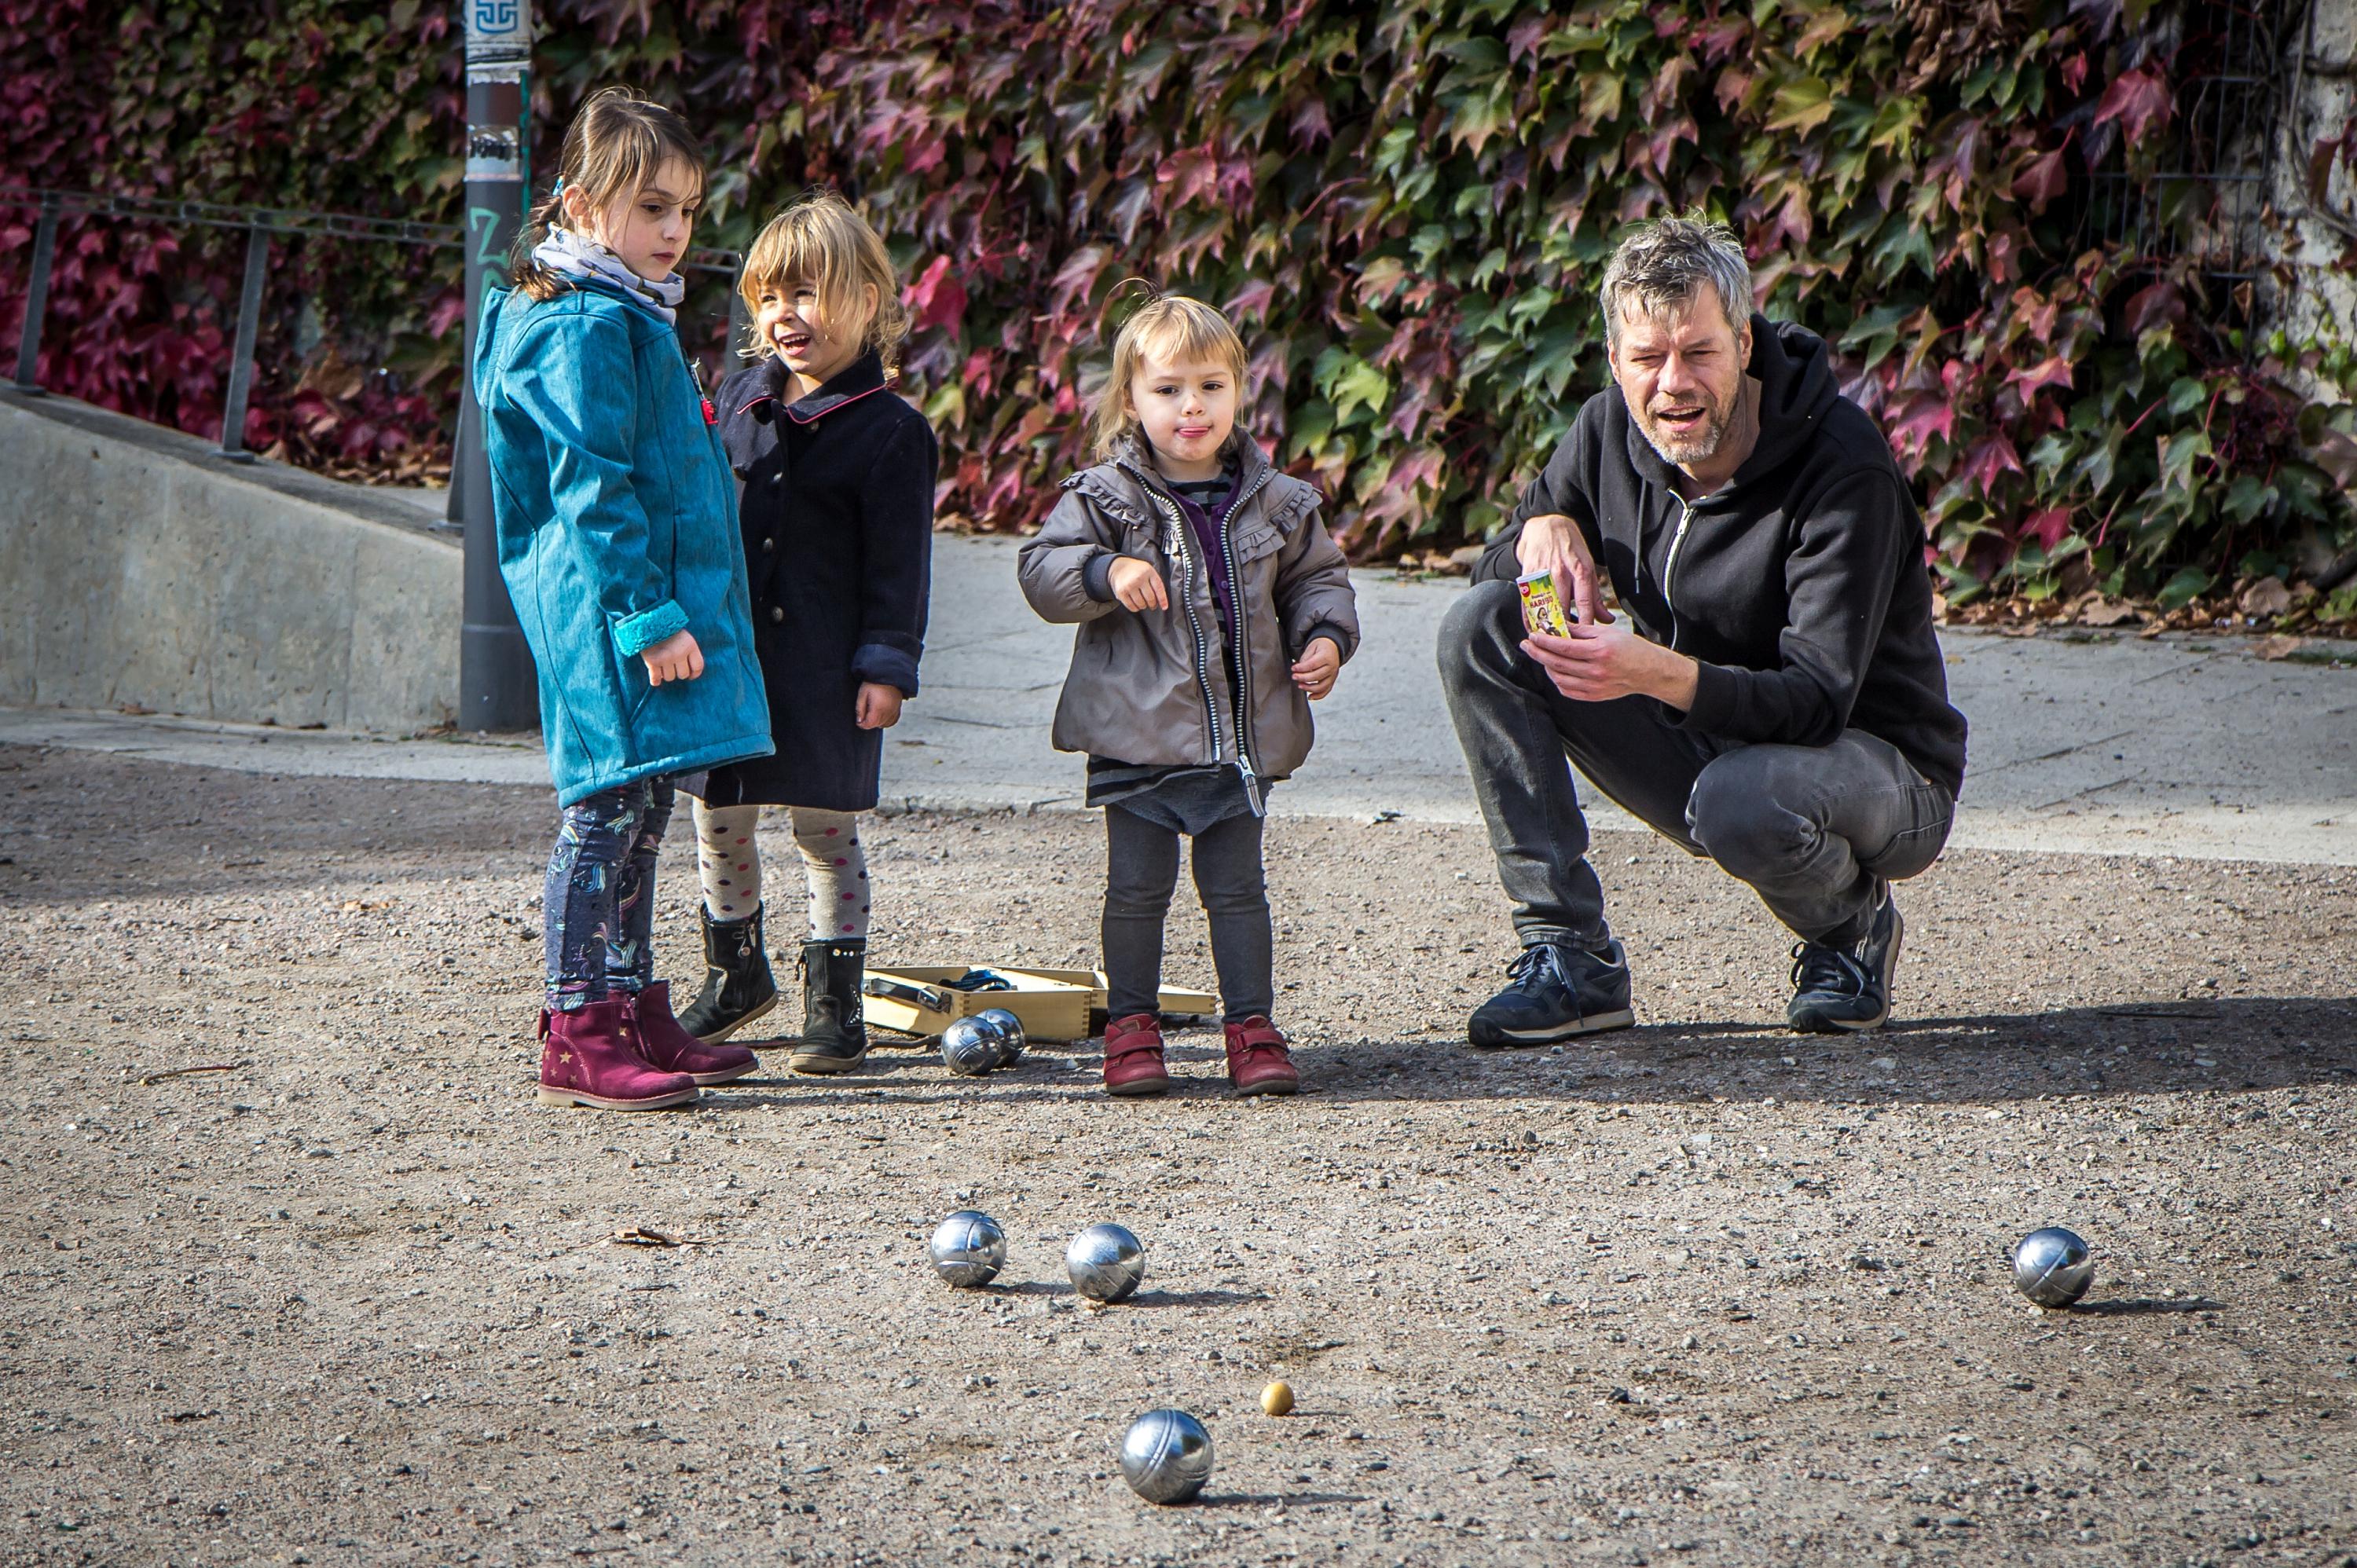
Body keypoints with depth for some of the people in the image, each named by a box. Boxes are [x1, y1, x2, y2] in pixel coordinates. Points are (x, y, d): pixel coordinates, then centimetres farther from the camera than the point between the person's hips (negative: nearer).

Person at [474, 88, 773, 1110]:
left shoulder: (631, 317, 18)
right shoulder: (589, 328, -15)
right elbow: (595, 490, -19)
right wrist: (649, 615, -22)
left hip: (635, 604, 10)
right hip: (605, 609, -10)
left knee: (636, 815, 14)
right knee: (608, 814, -9)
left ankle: (633, 1017, 21)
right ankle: (578, 1037, -7)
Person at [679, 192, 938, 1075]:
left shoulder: (888, 432, -7)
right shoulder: (740, 398, 9)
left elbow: (897, 563, -8)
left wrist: (887, 668, -12)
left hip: (824, 666, -5)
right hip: (729, 652, 5)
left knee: (824, 827, 2)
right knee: (718, 819, 11)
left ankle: (835, 1002, 12)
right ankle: (735, 974, 30)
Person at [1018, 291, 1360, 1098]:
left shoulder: (1272, 501, 6)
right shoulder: (1106, 496, -4)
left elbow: (1316, 576, 17)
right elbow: (1042, 569, -10)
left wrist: (1324, 637, 0)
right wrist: (1106, 574, -27)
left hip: (1244, 731, 2)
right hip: (1139, 733, -2)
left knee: (1237, 885, 7)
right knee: (1138, 886, 4)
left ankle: (1251, 1024, 15)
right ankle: (1131, 1023, 16)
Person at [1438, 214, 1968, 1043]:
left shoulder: (1844, 467, -25)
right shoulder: (1610, 431, -6)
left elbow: (1817, 701, -30)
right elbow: (1494, 565, 8)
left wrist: (1659, 674, -47)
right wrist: (1545, 531, -17)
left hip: (1880, 769, -6)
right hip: (1705, 755, 6)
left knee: (1741, 799, -41)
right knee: (1480, 627, -10)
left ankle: (1852, 927, -2)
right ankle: (1568, 956, -10)